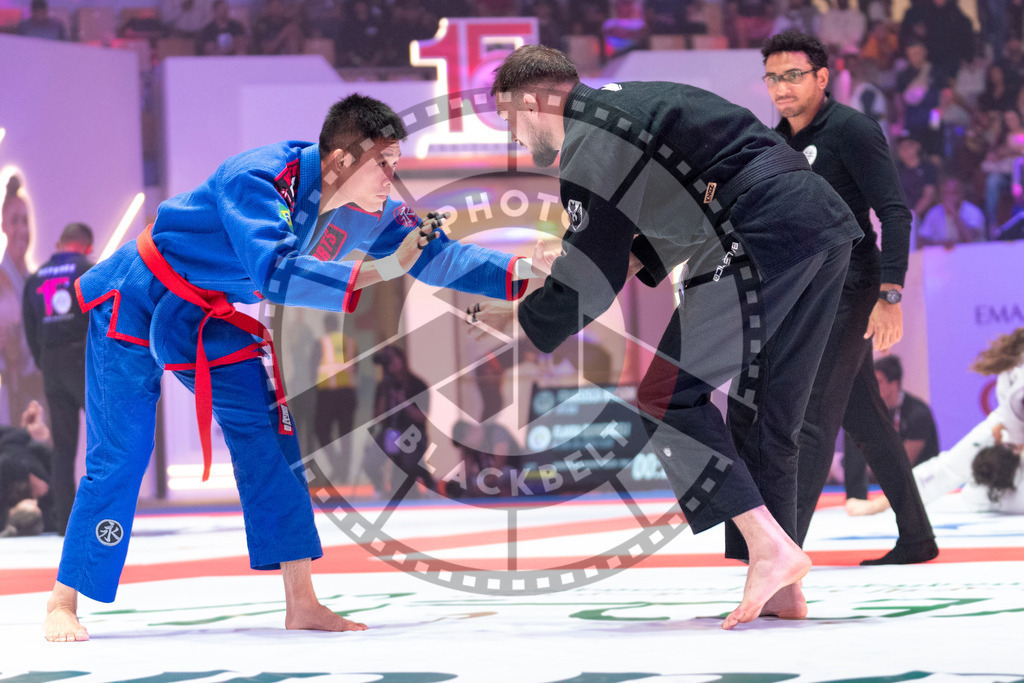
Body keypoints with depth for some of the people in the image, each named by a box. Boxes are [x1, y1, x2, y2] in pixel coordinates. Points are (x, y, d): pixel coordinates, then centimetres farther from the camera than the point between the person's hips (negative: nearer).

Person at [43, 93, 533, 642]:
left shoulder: (368, 211, -10)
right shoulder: (256, 179, -33)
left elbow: (436, 255, -5)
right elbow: (276, 273, -44)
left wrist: (518, 271, -18)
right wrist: (378, 271, -44)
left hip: (211, 318, 7)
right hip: (139, 302, -7)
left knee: (269, 440, -3)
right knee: (119, 457, -8)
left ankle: (301, 604, 0)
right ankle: (62, 604, 4)